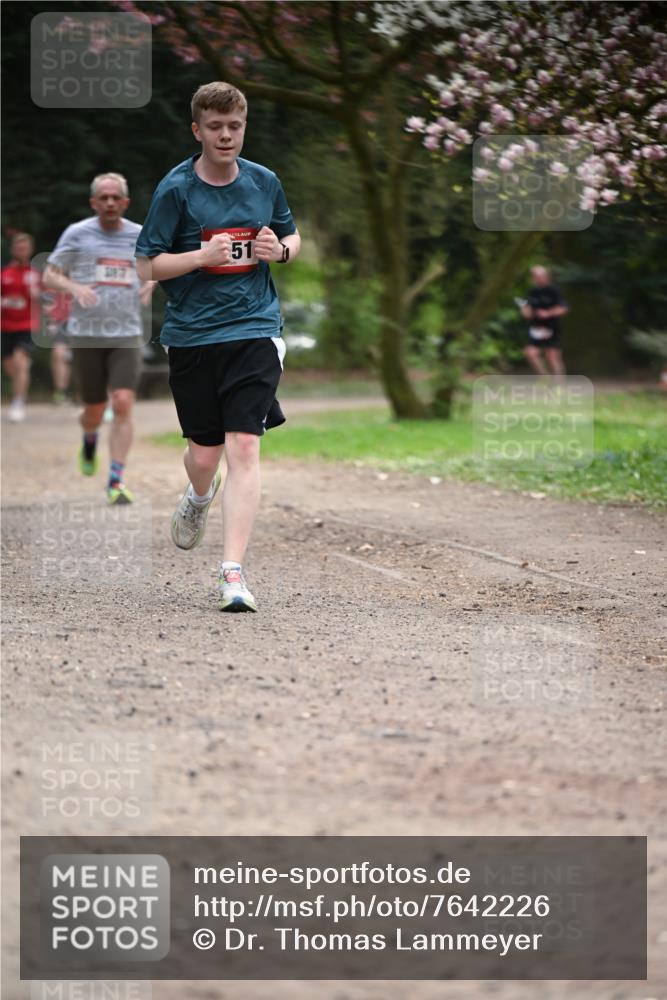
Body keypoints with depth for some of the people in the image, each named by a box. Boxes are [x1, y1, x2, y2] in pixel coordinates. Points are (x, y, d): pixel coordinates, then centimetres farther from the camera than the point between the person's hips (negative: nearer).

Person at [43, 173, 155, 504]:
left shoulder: (140, 236, 6)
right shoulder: (77, 234, 0)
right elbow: (50, 276, 3)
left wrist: (150, 284, 1)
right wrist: (74, 288, -18)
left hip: (126, 334, 1)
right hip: (86, 333, -1)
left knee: (123, 404, -15)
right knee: (95, 410, 6)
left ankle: (116, 482, -13)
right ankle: (89, 441, 44)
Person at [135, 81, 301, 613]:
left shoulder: (265, 182, 5)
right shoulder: (176, 189, -5)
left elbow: (293, 236, 22)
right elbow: (148, 265, -4)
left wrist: (280, 249, -2)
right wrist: (204, 256, -19)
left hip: (255, 329, 1)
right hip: (191, 334, -1)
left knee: (244, 447, -12)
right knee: (204, 452, 8)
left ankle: (233, 571, -12)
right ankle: (198, 499, 47)